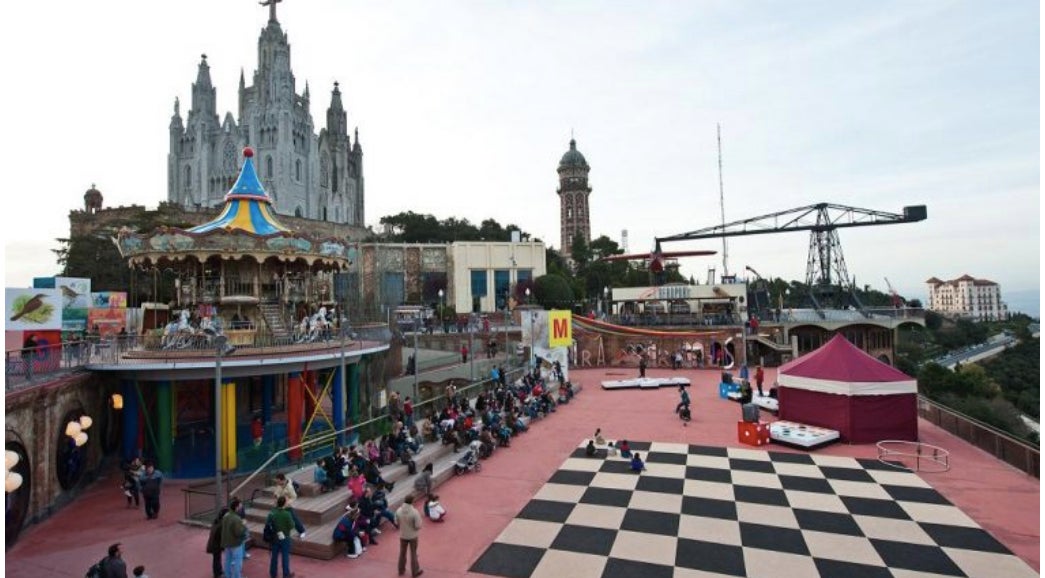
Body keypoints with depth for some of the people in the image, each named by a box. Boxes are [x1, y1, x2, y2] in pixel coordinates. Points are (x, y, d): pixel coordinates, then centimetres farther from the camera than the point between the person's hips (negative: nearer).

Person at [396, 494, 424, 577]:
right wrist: (418, 527, 1)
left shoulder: (398, 511, -16)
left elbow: (397, 522, -2)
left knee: (402, 552, 23)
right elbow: (418, 526, -22)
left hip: (402, 535, 4)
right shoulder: (414, 512, -29)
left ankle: (401, 570, 39)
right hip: (412, 536, -4)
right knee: (413, 554, 14)